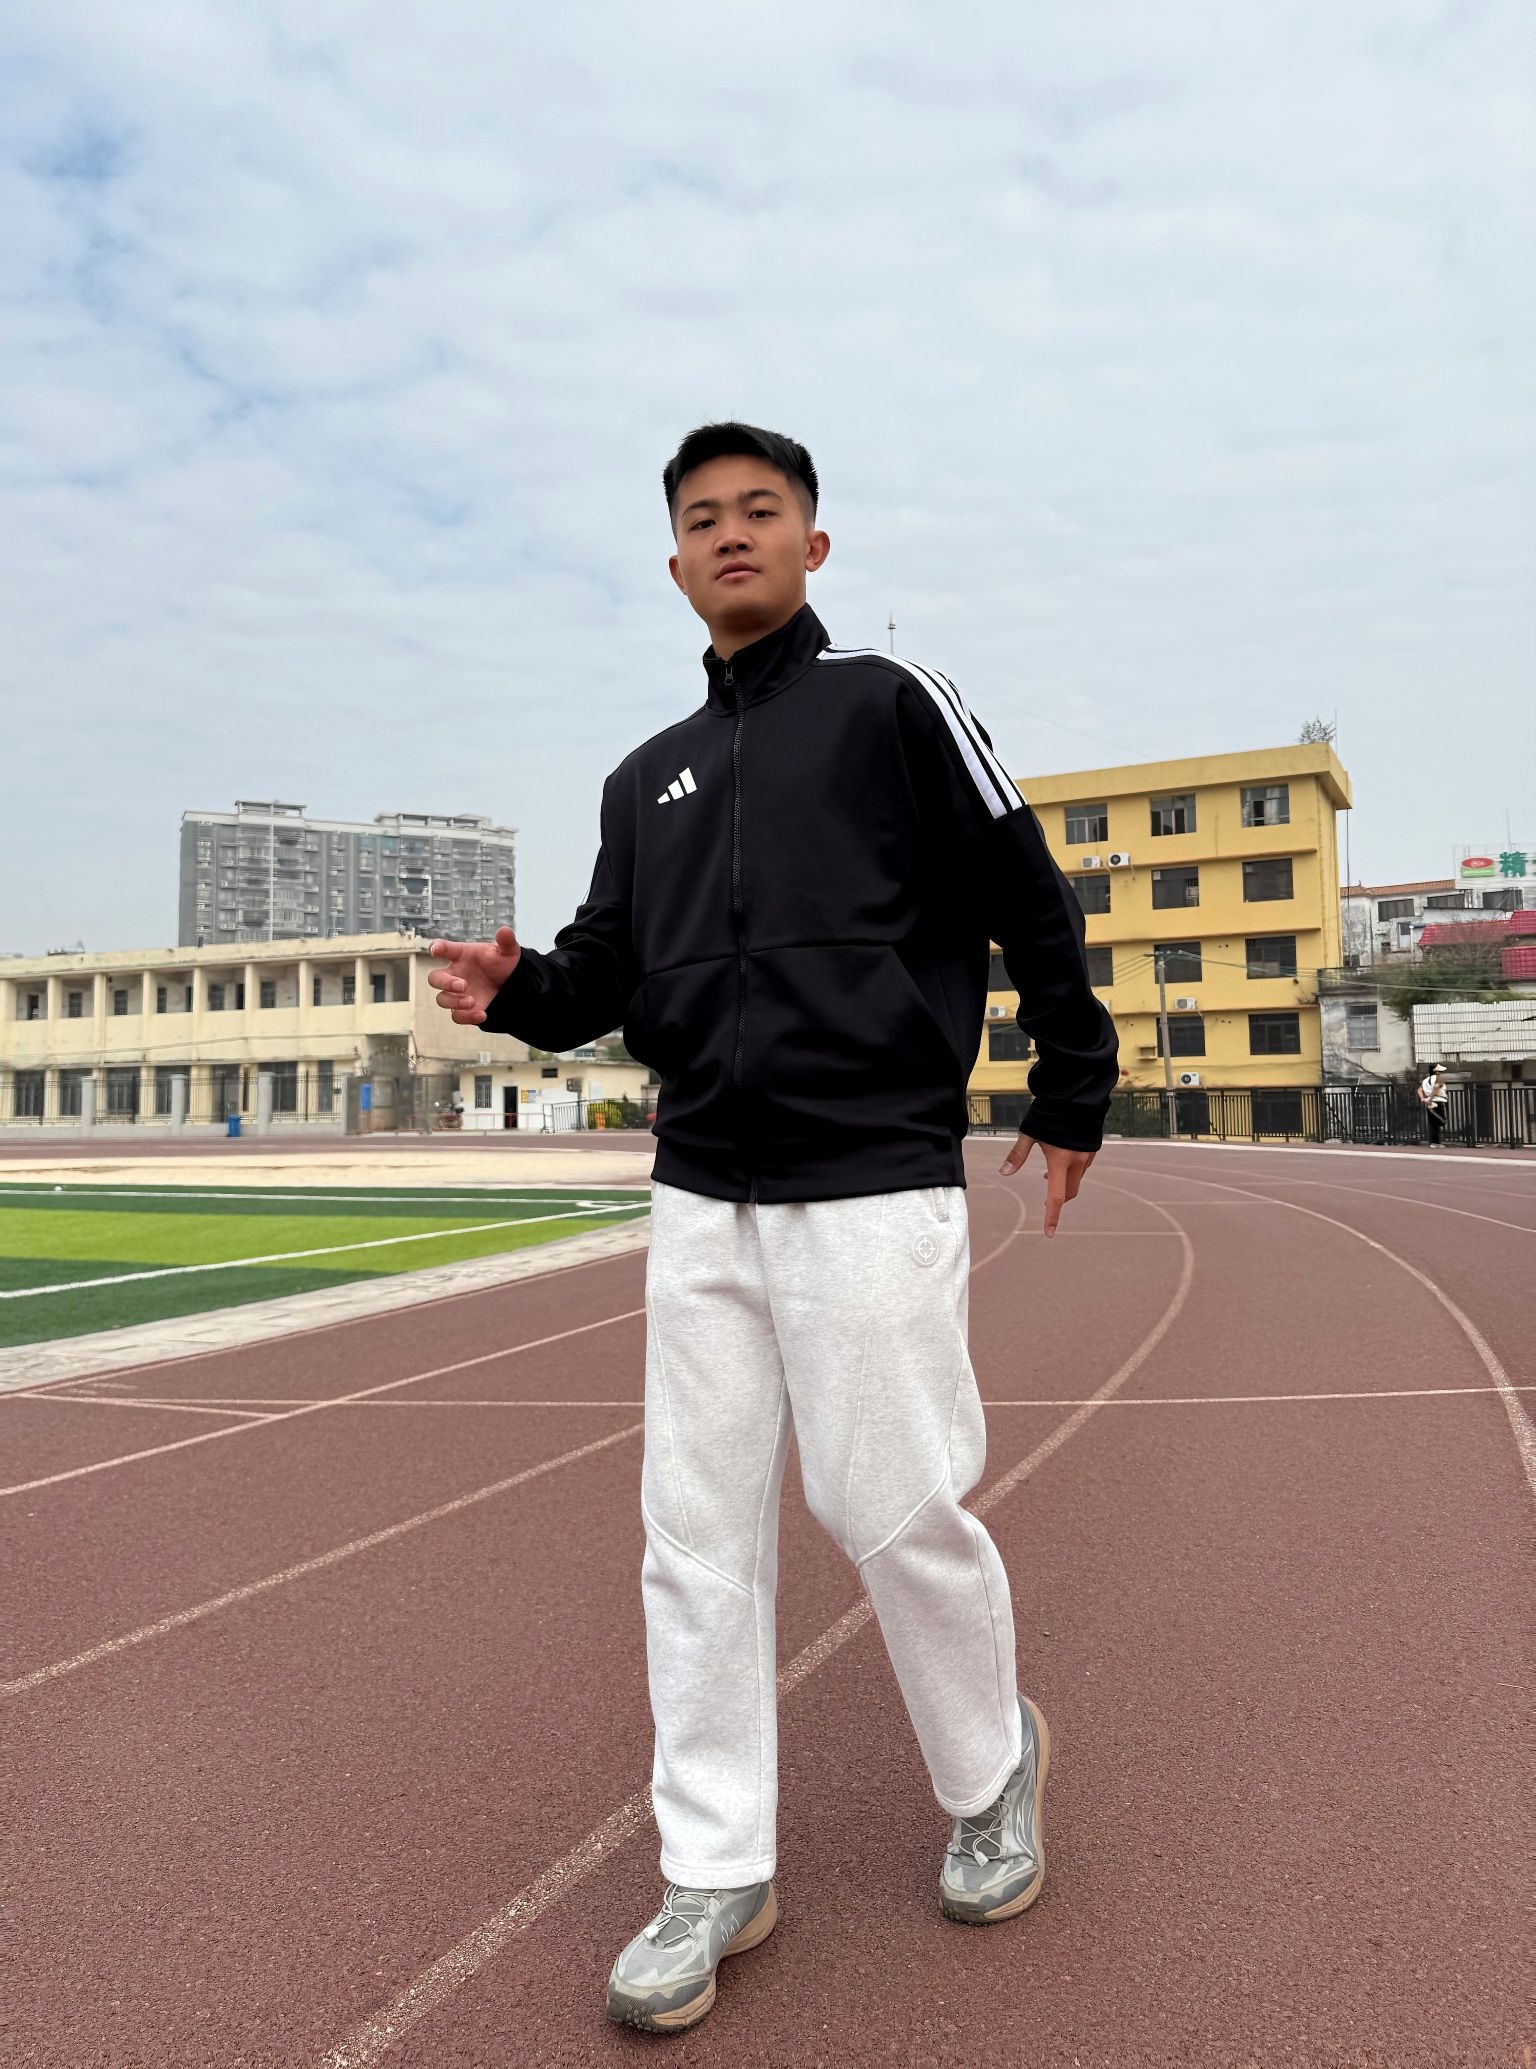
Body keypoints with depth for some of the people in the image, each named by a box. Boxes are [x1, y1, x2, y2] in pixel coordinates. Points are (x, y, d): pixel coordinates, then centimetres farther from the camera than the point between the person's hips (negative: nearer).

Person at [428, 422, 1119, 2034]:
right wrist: (521, 992, -7)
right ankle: (715, 1873, 22)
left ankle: (993, 1776, 31)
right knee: (697, 1535, 7)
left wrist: (1071, 1097, 3)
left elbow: (1030, 905, 1)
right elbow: (612, 971, 13)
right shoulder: (647, 778, 17)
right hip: (699, 1201, 6)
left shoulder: (890, 703, 1)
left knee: (893, 1507, 2)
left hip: (873, 1190, -5)